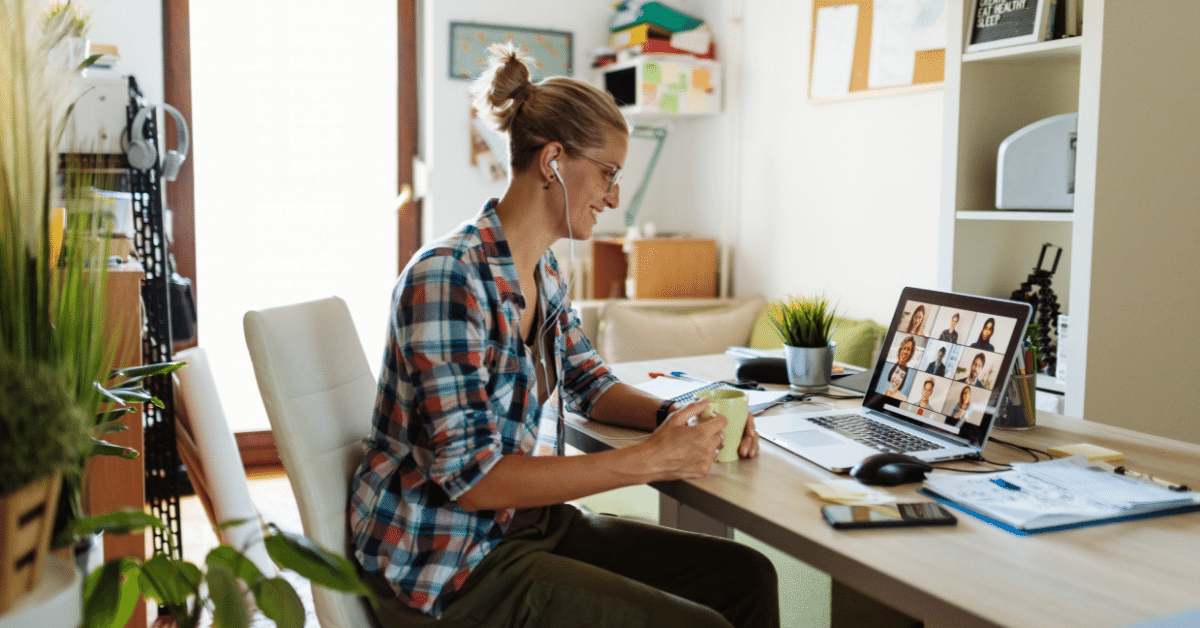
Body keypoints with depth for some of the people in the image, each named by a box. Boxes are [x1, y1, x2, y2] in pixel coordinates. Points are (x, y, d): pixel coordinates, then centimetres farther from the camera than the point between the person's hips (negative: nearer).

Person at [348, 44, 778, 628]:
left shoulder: (542, 269, 6)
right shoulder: (447, 277, -22)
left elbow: (589, 383, 19)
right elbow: (470, 476, -25)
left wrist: (678, 419, -1)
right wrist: (648, 459, -25)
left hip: (529, 520, 9)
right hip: (446, 562, -8)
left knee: (747, 575, 2)